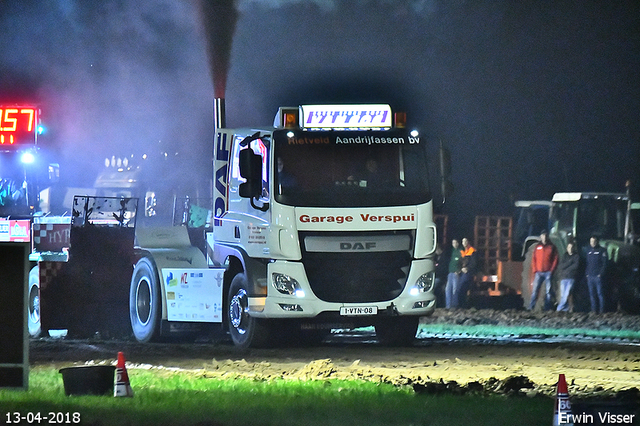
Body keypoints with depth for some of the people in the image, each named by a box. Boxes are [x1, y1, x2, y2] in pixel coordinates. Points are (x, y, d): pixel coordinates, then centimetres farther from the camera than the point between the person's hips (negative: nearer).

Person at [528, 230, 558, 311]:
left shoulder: (552, 247, 5)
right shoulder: (538, 247, 11)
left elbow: (555, 260, 2)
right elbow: (534, 259, 11)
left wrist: (551, 270, -8)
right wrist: (535, 270, 0)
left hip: (548, 272, -1)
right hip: (539, 272, 1)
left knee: (548, 291, -2)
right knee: (535, 290, -6)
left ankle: (547, 308, 0)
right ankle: (531, 308, -8)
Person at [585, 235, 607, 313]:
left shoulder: (602, 250, 0)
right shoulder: (589, 251, 17)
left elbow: (604, 263, -4)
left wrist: (601, 273, -12)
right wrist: (586, 273, 9)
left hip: (598, 275, -6)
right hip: (590, 276, 6)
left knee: (600, 293, -8)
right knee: (592, 294, 5)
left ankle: (601, 309, -6)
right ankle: (593, 309, 9)